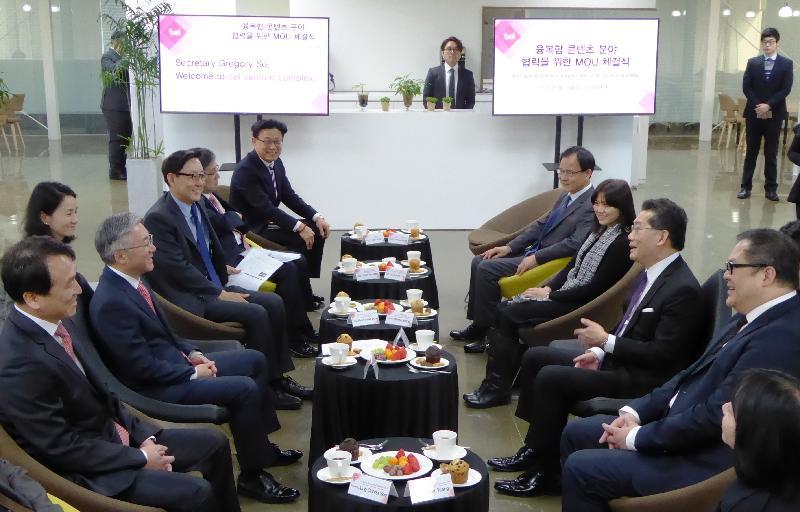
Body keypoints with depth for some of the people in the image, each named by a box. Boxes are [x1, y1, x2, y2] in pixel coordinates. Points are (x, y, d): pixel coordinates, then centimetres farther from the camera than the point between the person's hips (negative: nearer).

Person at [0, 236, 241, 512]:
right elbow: (62, 448, -22)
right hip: (87, 471, -9)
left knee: (215, 443, 9)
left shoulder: (61, 322, -2)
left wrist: (144, 435, -1)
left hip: (114, 434, 9)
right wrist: (140, 458, -14)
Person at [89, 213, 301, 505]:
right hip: (156, 385, -10)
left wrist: (192, 353, 3)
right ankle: (251, 477, -4)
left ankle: (260, 446, 24)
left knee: (255, 360, 13)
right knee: (245, 389, -21)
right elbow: (144, 368, -25)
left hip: (174, 359, 10)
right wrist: (194, 373, -14)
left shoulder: (130, 280, 2)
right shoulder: (111, 302, -27)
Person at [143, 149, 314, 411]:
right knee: (256, 313, -22)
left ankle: (278, 376, 0)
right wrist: (220, 293, -19)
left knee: (274, 303, -7)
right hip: (189, 298, -8)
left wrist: (222, 268, 6)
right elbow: (178, 268, -19)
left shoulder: (197, 205, 10)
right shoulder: (158, 218, -16)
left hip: (213, 285, 8)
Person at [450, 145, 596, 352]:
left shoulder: (592, 205, -17)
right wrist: (509, 247, 7)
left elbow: (575, 243, -25)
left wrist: (536, 258, -24)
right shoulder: (567, 196, 11)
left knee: (487, 269, -18)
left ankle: (486, 331, -5)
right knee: (478, 262, 5)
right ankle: (477, 323, 11)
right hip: (534, 250, 9)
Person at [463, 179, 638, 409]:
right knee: (503, 309, -8)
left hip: (582, 305, -9)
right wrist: (548, 288, 0)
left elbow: (596, 288, -17)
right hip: (564, 294, 9)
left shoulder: (623, 242, -15)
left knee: (509, 315, -18)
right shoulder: (599, 231, 12)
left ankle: (498, 388, -8)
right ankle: (496, 383, -9)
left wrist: (550, 295, -14)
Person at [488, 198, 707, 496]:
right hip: (618, 358, 10)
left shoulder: (683, 289, -22)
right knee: (536, 357, 8)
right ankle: (534, 448, 14)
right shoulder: (653, 273, 7)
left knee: (551, 378, -22)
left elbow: (662, 355, -24)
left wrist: (605, 342, -19)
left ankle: (545, 471, -7)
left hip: (643, 378, -10)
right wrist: (601, 351, 1)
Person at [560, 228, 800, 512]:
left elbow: (716, 414, -26)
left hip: (706, 459, -10)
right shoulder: (751, 318, 8)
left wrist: (638, 437, -15)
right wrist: (636, 411, 3)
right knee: (575, 433, 10)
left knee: (580, 467, -12)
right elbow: (694, 374, 14)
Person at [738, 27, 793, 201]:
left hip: (774, 114, -1)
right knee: (751, 152, 5)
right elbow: (746, 87, 0)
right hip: (754, 113, 1)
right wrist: (757, 106, -11)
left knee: (771, 154, 3)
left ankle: (771, 189, 8)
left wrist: (768, 105, -16)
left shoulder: (786, 64, 2)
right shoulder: (752, 63, 7)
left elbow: (786, 89, -6)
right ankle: (746, 186, 8)